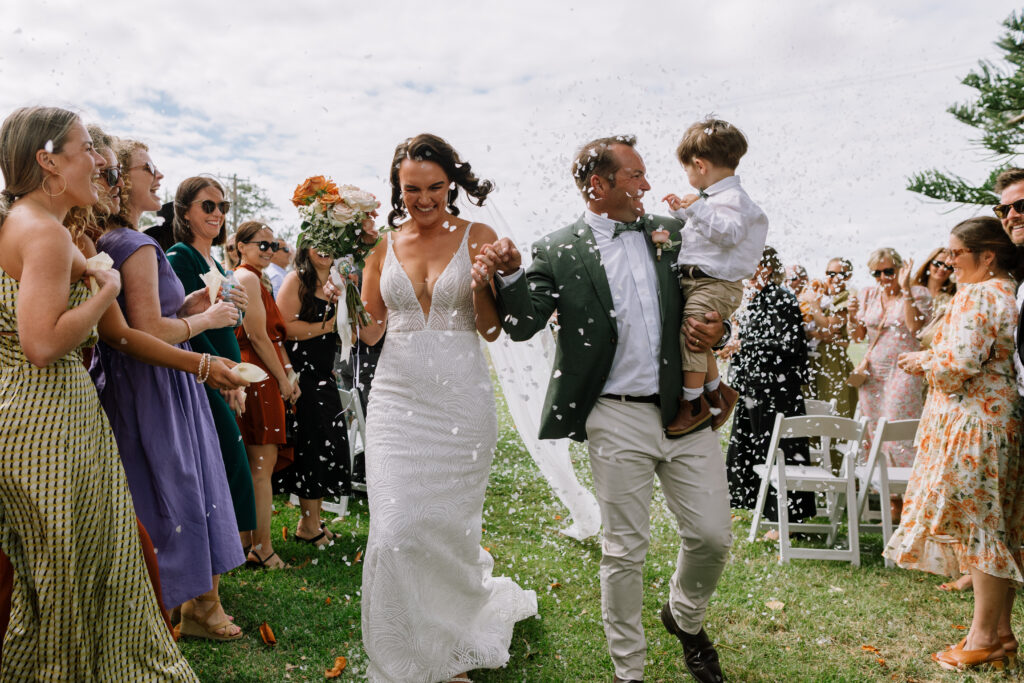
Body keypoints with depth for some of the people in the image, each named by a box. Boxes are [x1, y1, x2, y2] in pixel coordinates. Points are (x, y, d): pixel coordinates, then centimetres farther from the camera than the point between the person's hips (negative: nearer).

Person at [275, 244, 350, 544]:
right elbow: (285, 327, -17)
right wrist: (326, 326, -10)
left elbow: (349, 333, 13)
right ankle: (309, 525, 9)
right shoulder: (297, 279, -5)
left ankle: (313, 519, 20)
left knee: (328, 445, 8)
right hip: (303, 375, -7)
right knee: (312, 445, -3)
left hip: (325, 377, 7)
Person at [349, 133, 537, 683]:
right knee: (396, 530, -4)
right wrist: (355, 262, -3)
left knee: (449, 528, 8)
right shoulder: (384, 245, 7)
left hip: (461, 398, -1)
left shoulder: (478, 237, 0)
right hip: (398, 396, 2)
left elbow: (492, 330, -2)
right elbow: (369, 332, 7)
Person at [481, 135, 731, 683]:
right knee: (624, 550, 7)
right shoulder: (558, 252, -2)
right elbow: (522, 325, -8)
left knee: (712, 535, 9)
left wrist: (716, 329, -3)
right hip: (618, 421, -3)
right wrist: (508, 276, -26)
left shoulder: (671, 231, 9)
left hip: (686, 410, 4)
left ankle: (685, 616, 41)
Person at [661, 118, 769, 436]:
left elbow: (729, 233, -29)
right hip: (693, 279, 11)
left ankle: (693, 403, -7)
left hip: (716, 284, -11)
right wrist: (682, 212, 29)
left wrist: (698, 209, -31)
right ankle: (717, 392, 28)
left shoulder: (732, 198, -12)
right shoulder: (710, 198, 19)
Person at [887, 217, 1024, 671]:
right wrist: (931, 363, 12)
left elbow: (959, 364, -23)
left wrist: (923, 361, -4)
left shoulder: (978, 294, -15)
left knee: (978, 526, -3)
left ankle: (983, 638, 7)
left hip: (975, 423, -10)